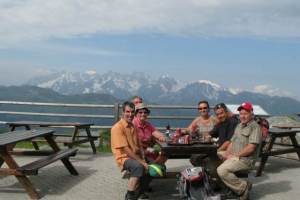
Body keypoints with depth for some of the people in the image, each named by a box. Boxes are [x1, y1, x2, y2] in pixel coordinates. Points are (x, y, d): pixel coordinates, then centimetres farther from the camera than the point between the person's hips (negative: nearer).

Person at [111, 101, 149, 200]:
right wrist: (141, 161, -21)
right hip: (124, 158, -8)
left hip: (135, 156, 8)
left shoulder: (133, 126, 11)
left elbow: (138, 146, 12)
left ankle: (140, 190, 21)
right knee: (139, 167, -34)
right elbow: (126, 149, -20)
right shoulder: (117, 127, -15)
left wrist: (143, 160, -4)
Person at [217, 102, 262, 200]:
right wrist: (227, 153, 3)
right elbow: (232, 141, 23)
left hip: (245, 160, -9)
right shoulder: (239, 126, 19)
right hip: (233, 158, 9)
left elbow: (251, 148, -18)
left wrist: (235, 155, -14)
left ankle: (243, 187, -11)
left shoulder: (255, 127, -9)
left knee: (222, 170, -26)